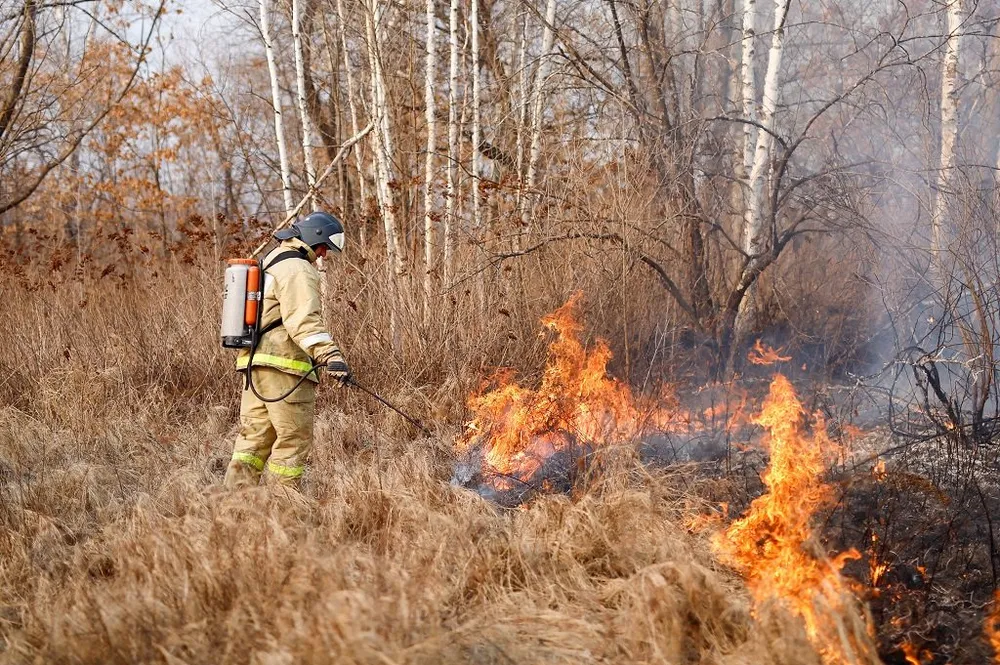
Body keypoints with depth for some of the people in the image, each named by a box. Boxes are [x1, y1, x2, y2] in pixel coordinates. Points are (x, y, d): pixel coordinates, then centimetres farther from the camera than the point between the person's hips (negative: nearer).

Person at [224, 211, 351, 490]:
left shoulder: (268, 264, 23)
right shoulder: (297, 269, -10)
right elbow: (303, 319, -24)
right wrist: (330, 355, -33)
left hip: (253, 362, 10)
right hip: (283, 363, -10)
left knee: (254, 437, 10)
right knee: (295, 439, -3)